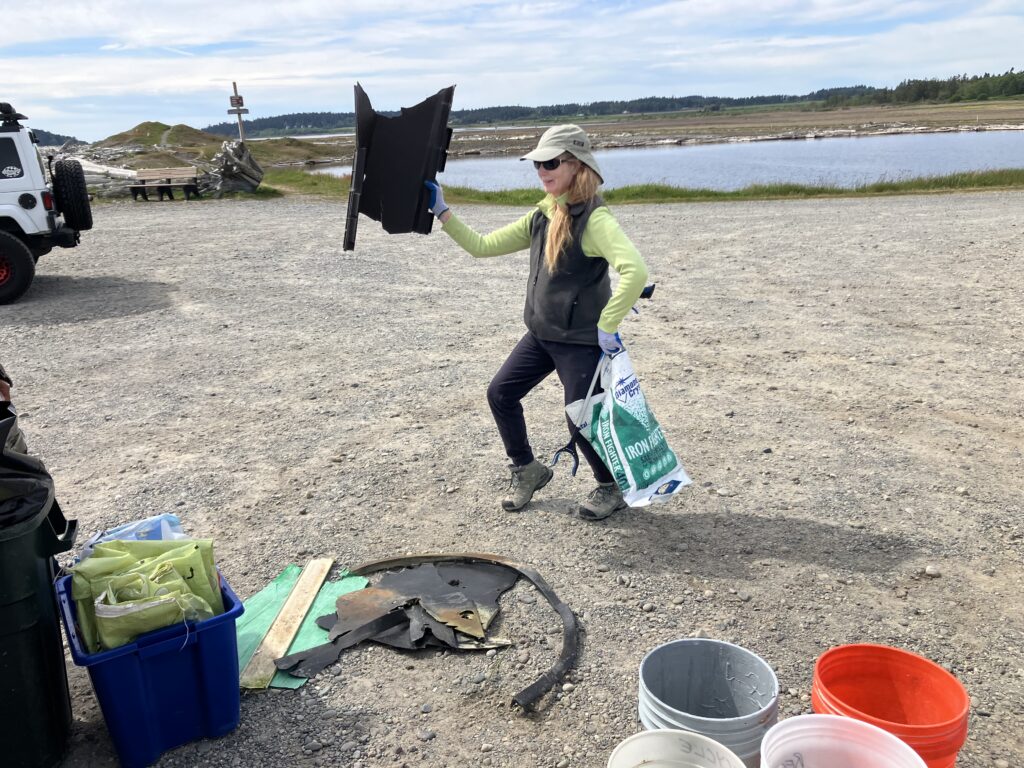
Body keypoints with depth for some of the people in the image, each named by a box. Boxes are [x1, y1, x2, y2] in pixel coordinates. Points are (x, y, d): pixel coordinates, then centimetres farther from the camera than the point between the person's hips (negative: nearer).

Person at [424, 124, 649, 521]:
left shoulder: (594, 219, -20)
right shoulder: (542, 217, 6)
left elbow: (635, 271, -33)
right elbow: (482, 246, 11)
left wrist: (607, 326, -28)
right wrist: (443, 213, 5)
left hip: (581, 340, -8)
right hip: (541, 334, 8)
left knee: (582, 421, -2)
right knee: (500, 392, 10)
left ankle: (613, 487, 26)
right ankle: (527, 471, 30)